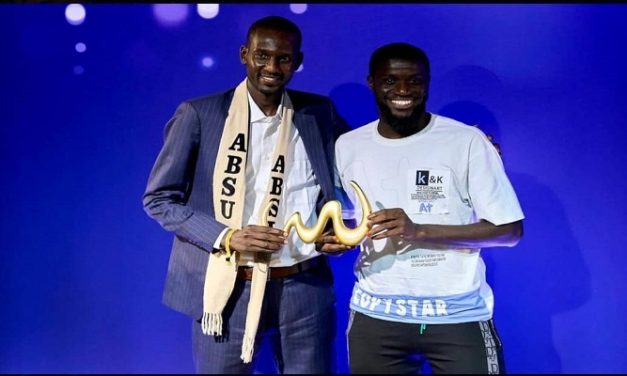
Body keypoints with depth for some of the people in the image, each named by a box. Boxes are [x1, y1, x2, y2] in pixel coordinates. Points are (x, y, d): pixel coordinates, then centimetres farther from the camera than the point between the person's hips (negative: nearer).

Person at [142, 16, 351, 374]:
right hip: (229, 289, -1)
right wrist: (225, 236, -16)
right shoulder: (199, 114, -4)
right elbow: (159, 199, -2)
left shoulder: (320, 113, 3)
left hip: (306, 289, 2)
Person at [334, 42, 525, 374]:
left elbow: (509, 230, -9)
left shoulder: (468, 141, -9)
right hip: (374, 316, 3)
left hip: (459, 316, -3)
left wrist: (420, 231, -19)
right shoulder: (347, 146, 4)